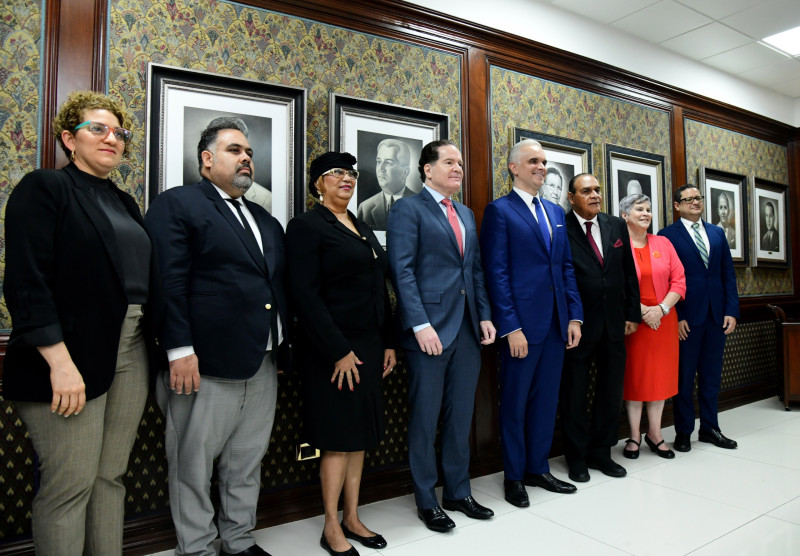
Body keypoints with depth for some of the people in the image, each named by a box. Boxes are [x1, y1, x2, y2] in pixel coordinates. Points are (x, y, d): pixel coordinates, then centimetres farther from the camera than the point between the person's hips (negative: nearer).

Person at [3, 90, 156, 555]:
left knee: (112, 476, 13)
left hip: (132, 354, 6)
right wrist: (60, 361, -18)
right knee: (71, 483, 1)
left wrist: (162, 343, 7)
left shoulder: (125, 202, 18)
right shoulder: (43, 188, -2)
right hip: (73, 356, -6)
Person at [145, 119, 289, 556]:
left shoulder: (266, 221, 19)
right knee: (193, 464, 8)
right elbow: (169, 283, -12)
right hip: (206, 364, -7)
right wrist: (180, 350, -17)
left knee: (247, 462, 17)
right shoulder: (176, 204, -3)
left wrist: (283, 347, 13)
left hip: (263, 364, 7)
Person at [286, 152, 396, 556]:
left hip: (370, 346, 7)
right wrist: (339, 351, -18)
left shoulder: (363, 229, 15)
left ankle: (352, 518, 28)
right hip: (334, 350, -7)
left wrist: (388, 343, 10)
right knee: (338, 438, 2)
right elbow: (305, 294, -15)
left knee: (360, 435, 14)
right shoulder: (306, 226, -7)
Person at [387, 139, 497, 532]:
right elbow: (402, 271, -13)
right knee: (425, 419, 6)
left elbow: (476, 270, 18)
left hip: (468, 329, 7)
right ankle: (426, 501, 22)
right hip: (430, 329, -7)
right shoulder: (408, 208, -4)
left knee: (461, 416, 15)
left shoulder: (467, 214, 18)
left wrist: (485, 316, 7)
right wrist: (420, 324, -19)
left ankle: (458, 492, 30)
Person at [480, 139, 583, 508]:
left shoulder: (556, 212, 16)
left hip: (557, 323, 7)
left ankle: (538, 468, 30)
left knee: (546, 398, 15)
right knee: (516, 401, 7)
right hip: (522, 323, -6)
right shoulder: (499, 211, -5)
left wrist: (574, 315, 7)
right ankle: (514, 476, 22)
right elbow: (496, 273, -11)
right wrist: (511, 327, -16)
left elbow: (566, 267, 15)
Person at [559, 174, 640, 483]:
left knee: (611, 390, 13)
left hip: (614, 324, 5)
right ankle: (577, 457, 24)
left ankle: (601, 452, 30)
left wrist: (632, 314, 8)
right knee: (575, 392, 8)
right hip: (578, 325, -5)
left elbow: (629, 274, 11)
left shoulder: (617, 226, 9)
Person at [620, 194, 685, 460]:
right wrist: (642, 310, -15)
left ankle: (654, 433, 23)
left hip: (663, 320, 4)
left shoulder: (663, 243, 9)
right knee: (633, 375, 4)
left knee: (660, 375, 9)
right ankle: (634, 436, 15)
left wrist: (661, 308, -10)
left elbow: (679, 281, 3)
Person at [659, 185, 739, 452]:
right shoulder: (668, 235, -3)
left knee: (712, 375, 13)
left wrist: (732, 310, 2)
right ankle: (683, 432, 17)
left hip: (717, 316, 5)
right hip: (687, 317, -5)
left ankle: (709, 428, 26)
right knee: (684, 376, 4)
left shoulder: (717, 233, 13)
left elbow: (729, 274, 11)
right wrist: (676, 316, -13)